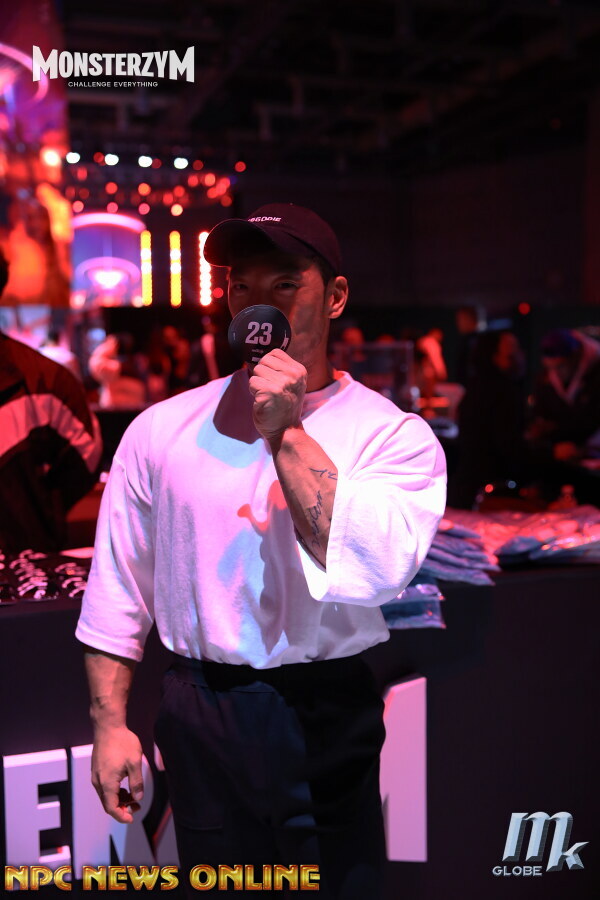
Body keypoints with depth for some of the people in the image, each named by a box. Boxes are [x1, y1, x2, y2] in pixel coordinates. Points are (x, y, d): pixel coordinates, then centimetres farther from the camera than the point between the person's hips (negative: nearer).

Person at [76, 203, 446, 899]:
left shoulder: (395, 436, -8)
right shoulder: (161, 429, 0)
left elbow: (373, 570, -24)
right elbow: (118, 587, 4)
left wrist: (286, 433, -23)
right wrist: (109, 725, 3)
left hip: (330, 717, -1)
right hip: (202, 721, 2)